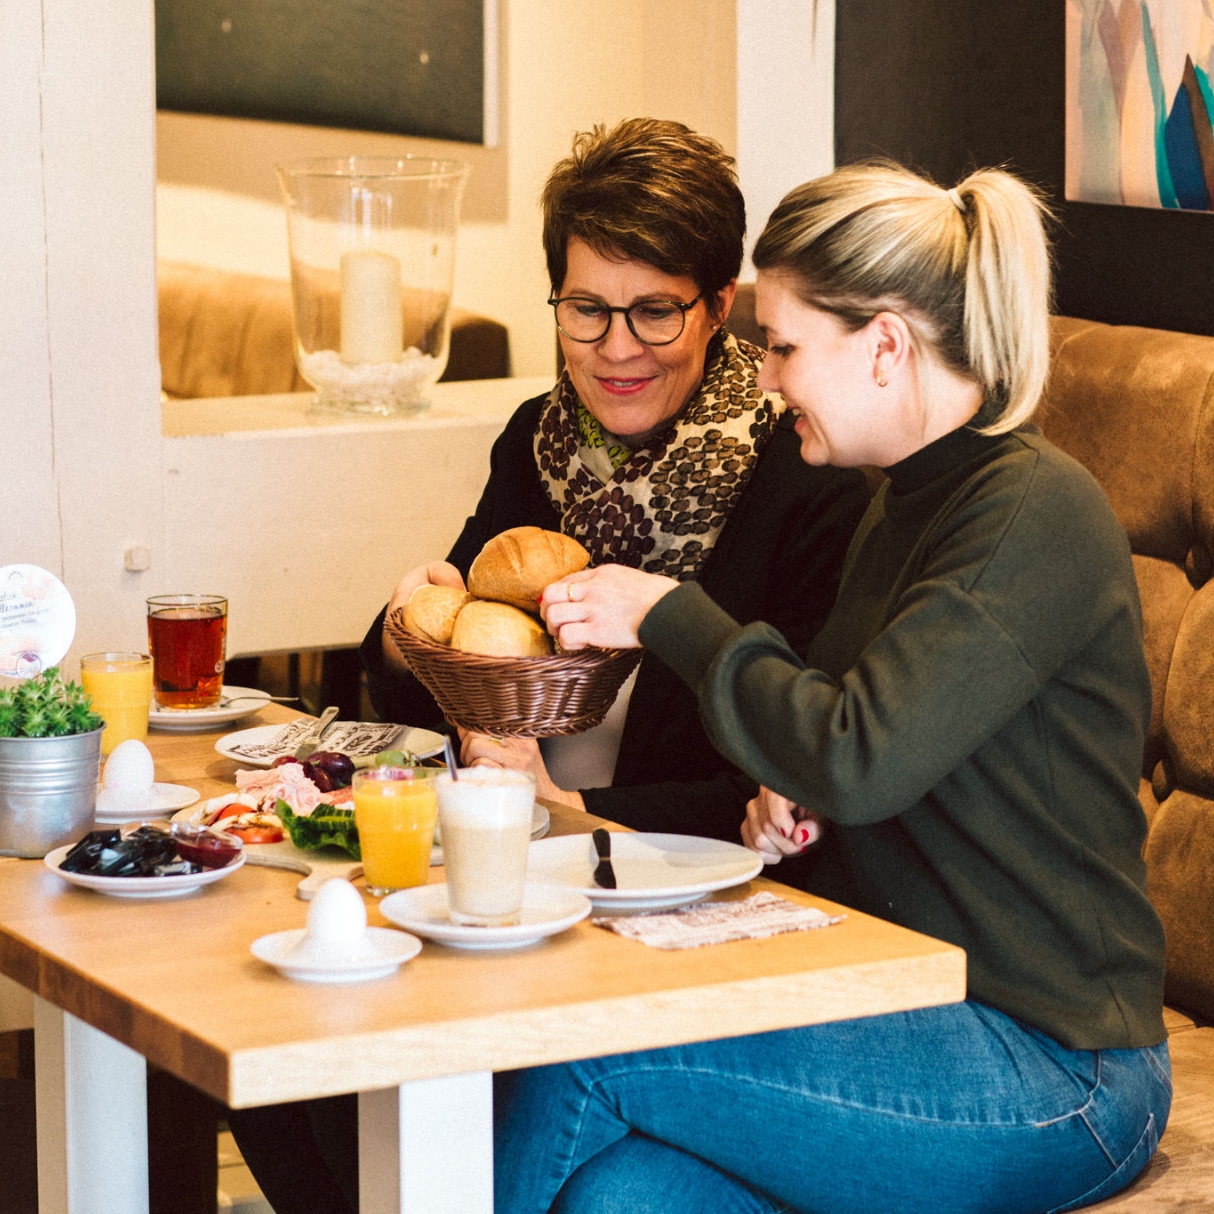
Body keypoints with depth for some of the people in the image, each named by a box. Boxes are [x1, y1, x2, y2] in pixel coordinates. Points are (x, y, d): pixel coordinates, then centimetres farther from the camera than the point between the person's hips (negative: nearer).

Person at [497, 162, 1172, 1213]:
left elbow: (859, 759, -24)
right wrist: (790, 807, 3)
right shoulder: (909, 504, 15)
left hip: (1051, 1073, -8)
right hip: (902, 1008, 8)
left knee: (586, 1049, -19)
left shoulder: (1036, 515, -15)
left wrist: (671, 616, -10)